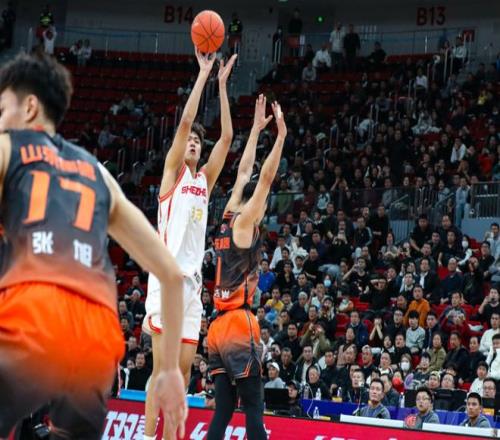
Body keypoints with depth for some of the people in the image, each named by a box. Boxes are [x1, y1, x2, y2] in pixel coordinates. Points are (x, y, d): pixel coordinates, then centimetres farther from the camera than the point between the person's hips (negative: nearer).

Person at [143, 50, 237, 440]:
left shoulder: (205, 180, 19)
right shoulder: (173, 172, 5)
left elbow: (226, 137, 11)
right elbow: (185, 122, -6)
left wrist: (222, 85, 8)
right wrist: (203, 74, -4)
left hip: (193, 280, 6)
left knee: (184, 370, 4)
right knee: (162, 368, -10)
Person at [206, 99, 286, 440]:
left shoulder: (227, 220, 16)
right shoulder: (243, 223, -4)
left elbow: (244, 173, 23)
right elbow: (265, 179, -10)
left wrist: (258, 128, 27)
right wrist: (281, 134, -6)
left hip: (220, 328, 8)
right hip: (238, 325, -8)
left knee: (224, 411, 5)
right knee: (254, 410, -10)